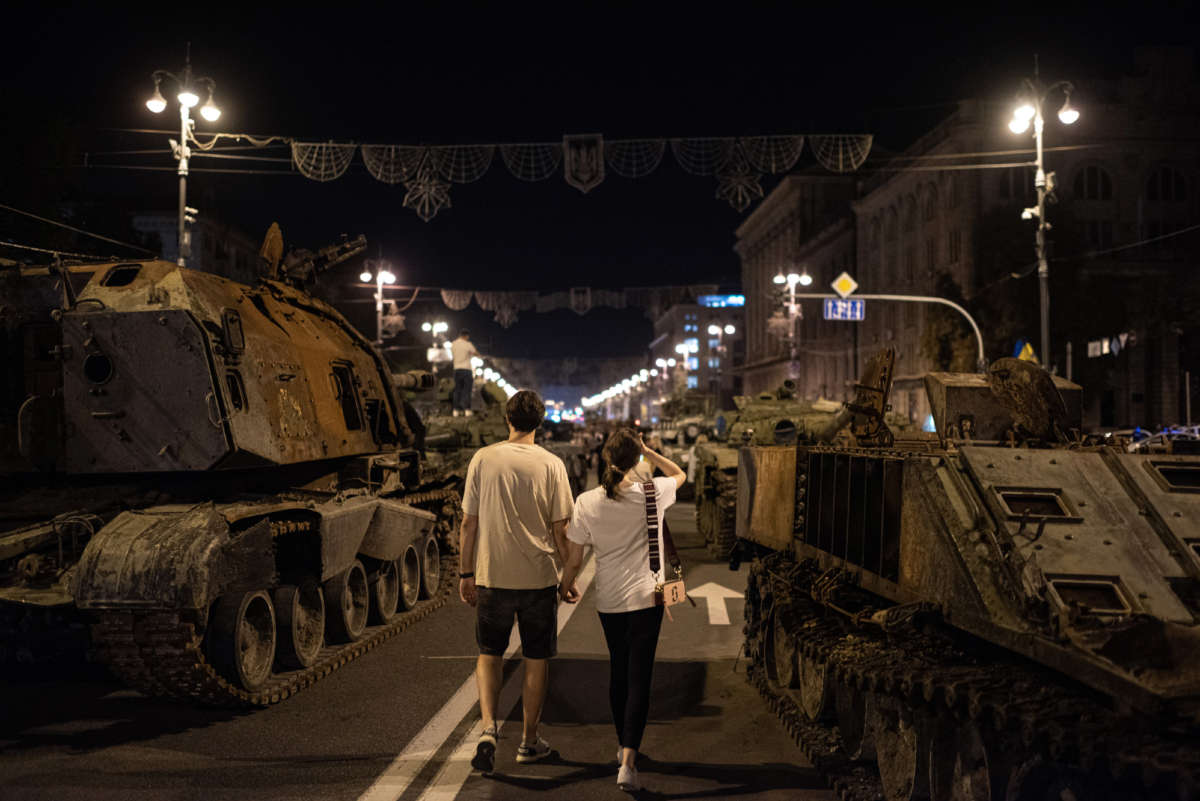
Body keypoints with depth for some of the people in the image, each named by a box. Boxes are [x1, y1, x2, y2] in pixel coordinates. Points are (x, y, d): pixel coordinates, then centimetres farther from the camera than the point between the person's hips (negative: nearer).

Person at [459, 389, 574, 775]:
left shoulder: (483, 459, -3)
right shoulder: (551, 464, -5)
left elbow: (469, 522, -1)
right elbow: (560, 529, -4)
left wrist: (466, 573, 9)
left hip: (492, 574, 1)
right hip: (539, 576, -1)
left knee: (489, 653, 15)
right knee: (536, 659, 13)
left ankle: (488, 728, -3)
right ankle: (529, 741, 22)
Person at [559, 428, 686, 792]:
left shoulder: (586, 503, -8)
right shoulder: (652, 493, -10)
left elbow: (574, 559, 0)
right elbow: (678, 474, 14)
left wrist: (566, 585, 19)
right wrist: (648, 451, 7)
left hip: (608, 601, 2)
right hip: (646, 598, -2)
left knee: (618, 672, 19)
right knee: (639, 678, -1)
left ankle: (623, 746, 35)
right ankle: (628, 761, -11)